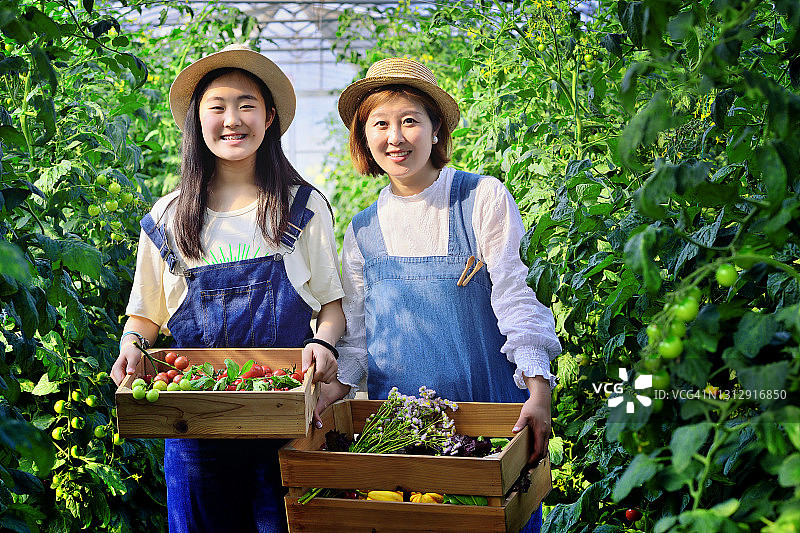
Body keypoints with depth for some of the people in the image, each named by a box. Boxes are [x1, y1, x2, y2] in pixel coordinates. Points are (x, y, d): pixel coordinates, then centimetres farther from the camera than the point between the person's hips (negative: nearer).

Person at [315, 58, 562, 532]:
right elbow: (357, 331, 11)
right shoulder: (363, 232, 6)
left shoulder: (484, 199, -5)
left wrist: (539, 389, -19)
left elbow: (518, 297, -8)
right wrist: (333, 390, -6)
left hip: (488, 404, -3)